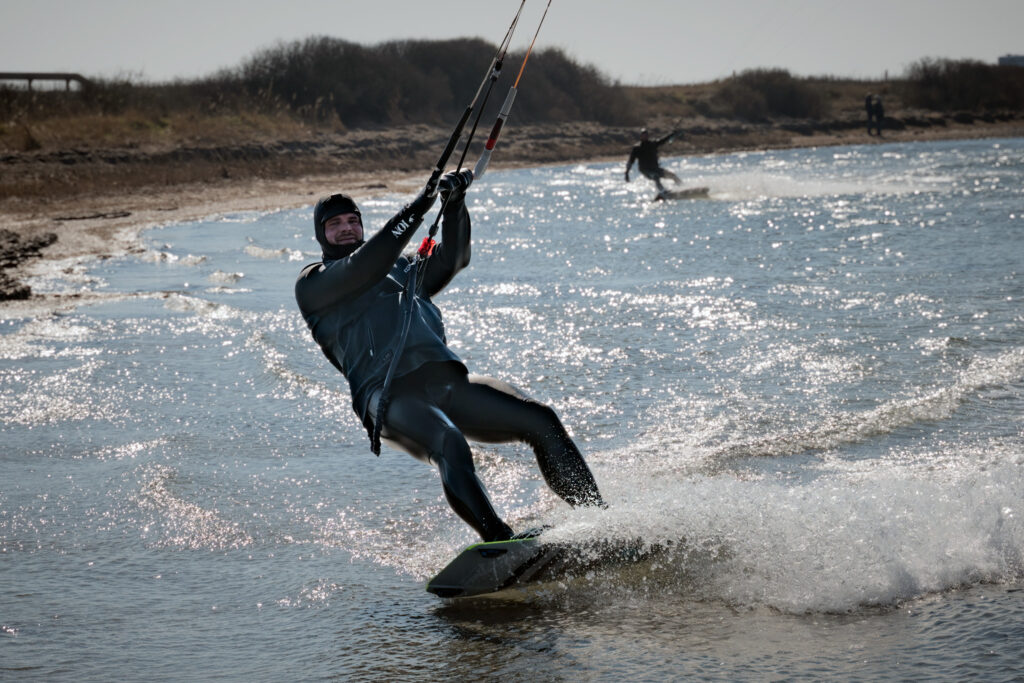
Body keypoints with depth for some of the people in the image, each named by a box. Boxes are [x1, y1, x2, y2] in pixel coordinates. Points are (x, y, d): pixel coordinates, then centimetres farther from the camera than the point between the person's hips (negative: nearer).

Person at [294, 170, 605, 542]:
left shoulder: (402, 270, 34)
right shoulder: (312, 284, 15)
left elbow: (452, 258, 21)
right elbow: (365, 268, -3)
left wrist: (454, 205, 4)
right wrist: (417, 208, -5)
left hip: (446, 382, 6)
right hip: (389, 395, -6)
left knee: (539, 420, -9)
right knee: (449, 445, -35)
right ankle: (500, 541, -43)